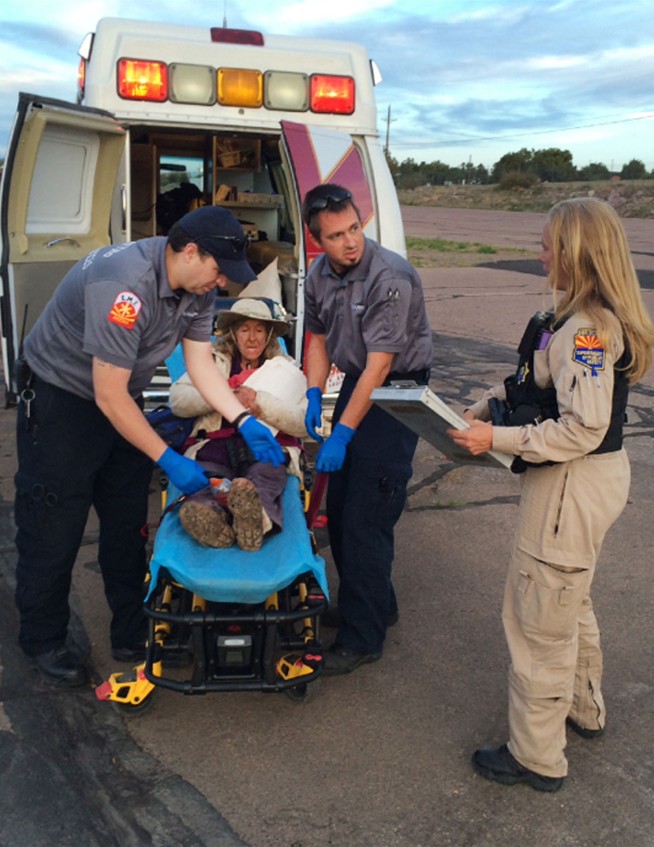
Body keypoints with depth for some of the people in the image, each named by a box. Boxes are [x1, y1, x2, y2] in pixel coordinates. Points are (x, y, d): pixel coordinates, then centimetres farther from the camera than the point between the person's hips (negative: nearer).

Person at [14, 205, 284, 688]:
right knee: (53, 528, 1)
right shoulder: (124, 285, -34)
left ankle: (132, 633, 23)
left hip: (120, 400, 8)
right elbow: (109, 395, -31)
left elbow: (202, 364, -2)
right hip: (60, 399, -8)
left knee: (128, 525, 9)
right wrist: (168, 460, -26)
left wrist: (245, 422, -15)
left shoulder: (196, 286, -7)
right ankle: (43, 643, 19)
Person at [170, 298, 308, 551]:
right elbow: (177, 400, 8)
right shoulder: (213, 361, 24)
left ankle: (253, 514, -68)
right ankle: (208, 513, -65)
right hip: (216, 445, 1)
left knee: (266, 474, -38)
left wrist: (261, 403, -9)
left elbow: (304, 423, 5)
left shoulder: (286, 369, 21)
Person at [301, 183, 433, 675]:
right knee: (339, 508, 13)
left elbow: (378, 365, -24)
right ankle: (378, 606, 32)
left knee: (365, 520, -7)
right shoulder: (320, 274, 2)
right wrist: (314, 395, 1)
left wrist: (343, 434, -23)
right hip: (354, 383, 8)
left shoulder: (391, 278, -23)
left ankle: (362, 638, 7)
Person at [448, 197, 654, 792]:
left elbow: (582, 429, -28)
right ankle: (584, 709, 49)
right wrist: (487, 406, 4)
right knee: (570, 601, 27)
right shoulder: (592, 319, 7)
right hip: (591, 479, 11)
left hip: (572, 487, -10)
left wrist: (498, 440, -23)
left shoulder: (587, 329, -25)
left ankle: (537, 758, 21)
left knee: (538, 619, 3)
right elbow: (542, 387, 14)